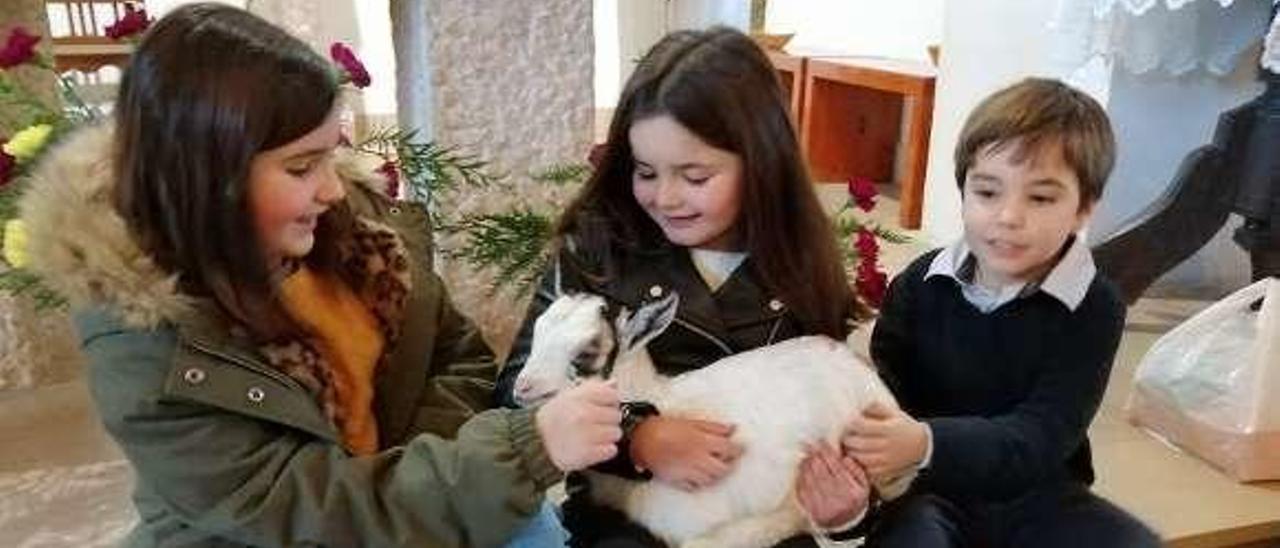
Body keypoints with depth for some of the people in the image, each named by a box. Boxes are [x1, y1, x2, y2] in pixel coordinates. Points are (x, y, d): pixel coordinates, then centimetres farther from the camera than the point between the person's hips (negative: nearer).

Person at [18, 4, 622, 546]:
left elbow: (459, 358, -2)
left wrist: (407, 475, -19)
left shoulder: (355, 214, -10)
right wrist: (527, 446, -34)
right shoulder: (143, 352, -24)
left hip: (383, 492, 5)